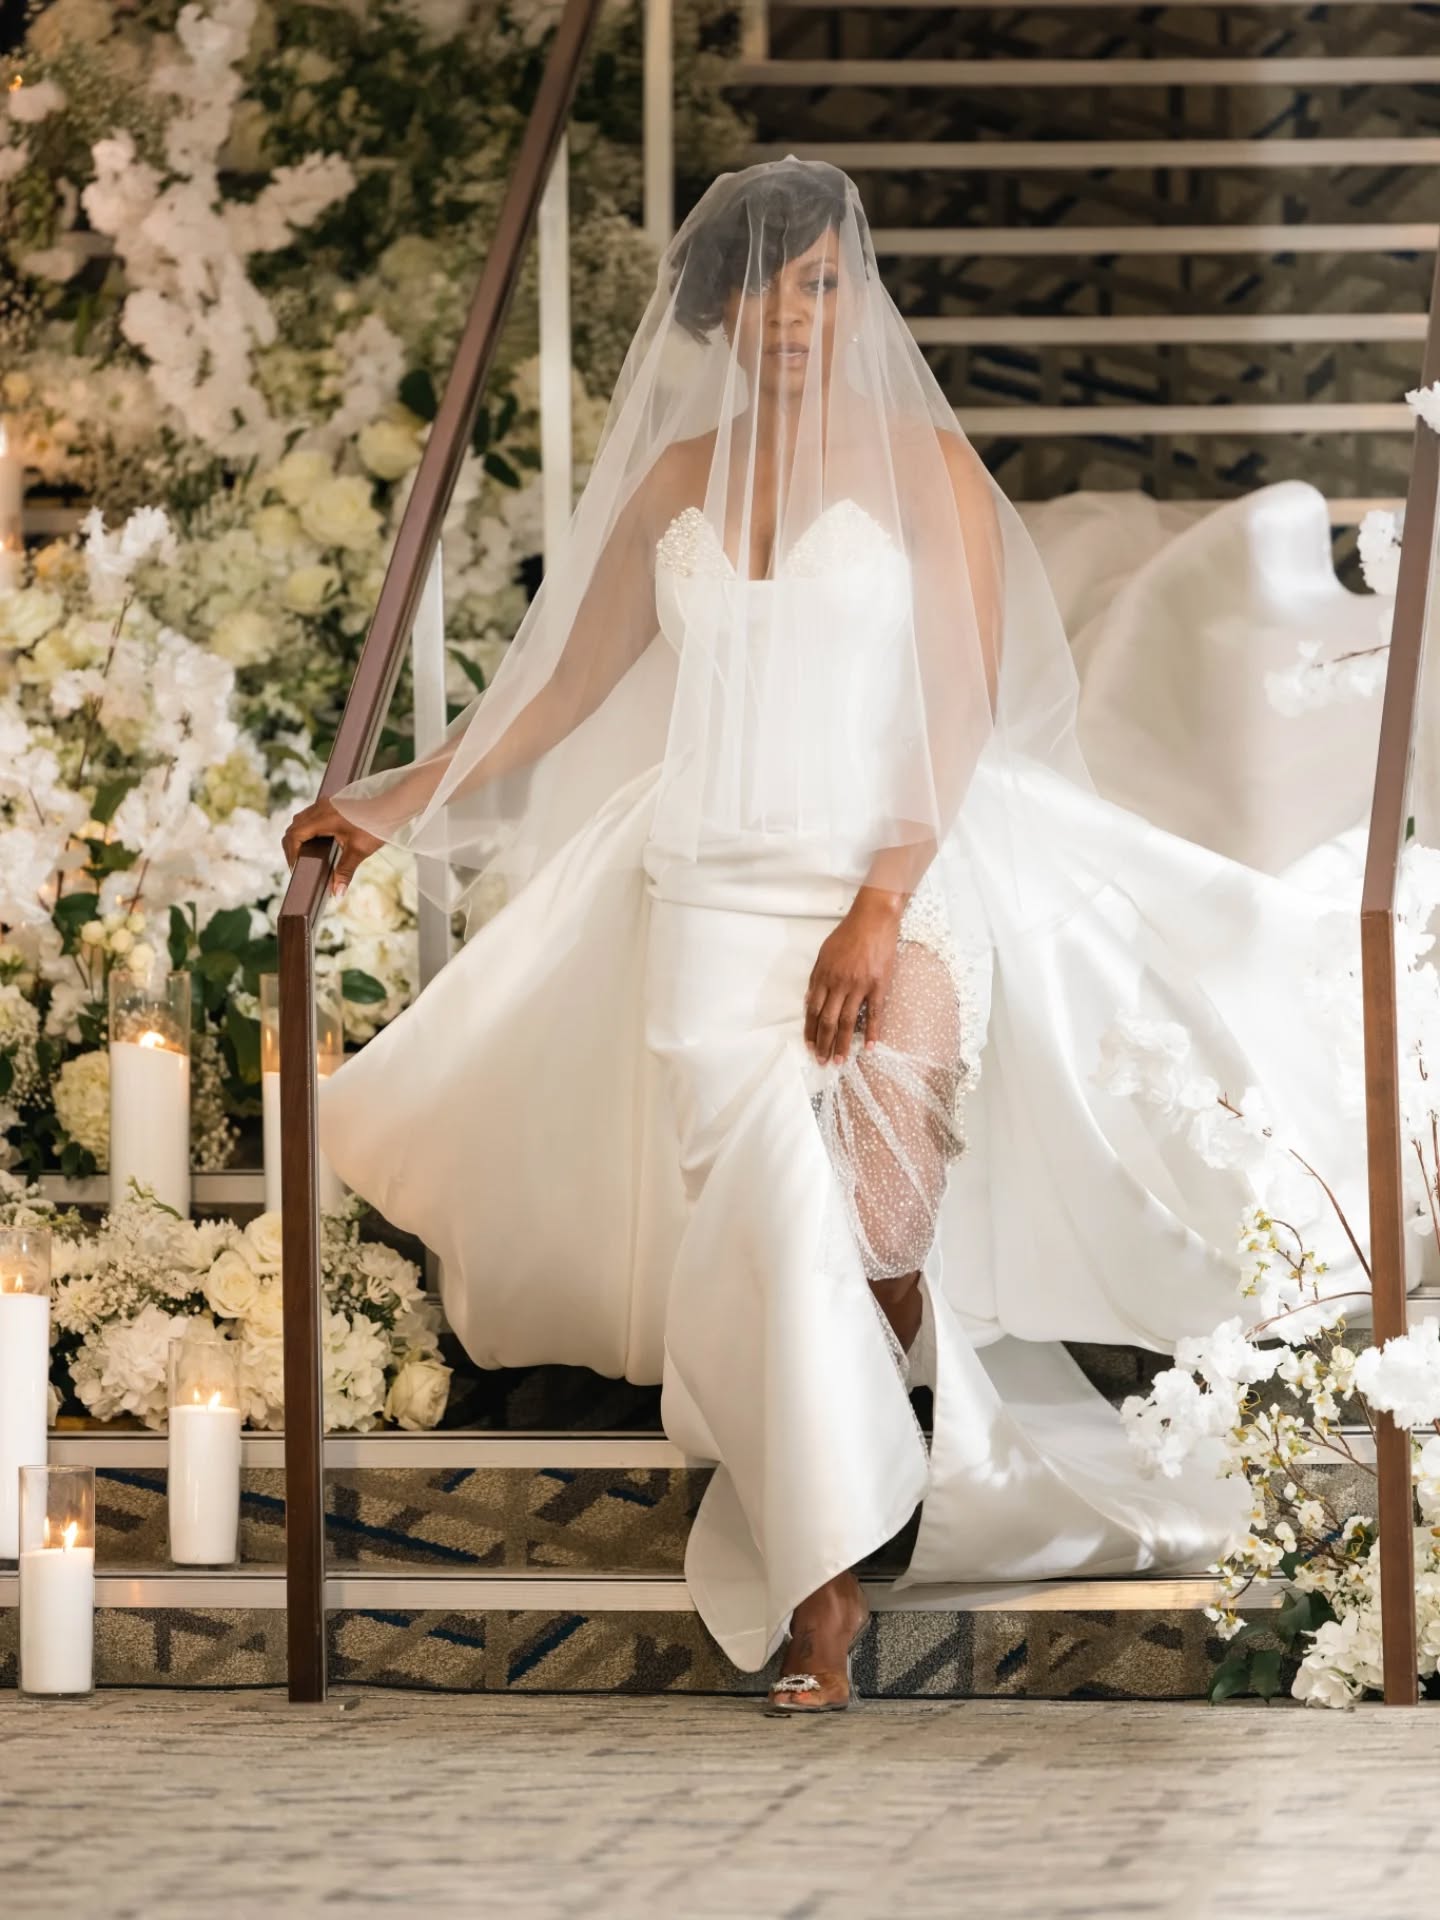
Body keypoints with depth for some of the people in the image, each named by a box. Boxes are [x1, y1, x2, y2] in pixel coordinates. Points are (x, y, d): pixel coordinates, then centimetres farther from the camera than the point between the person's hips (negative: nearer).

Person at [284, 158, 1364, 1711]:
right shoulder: (675, 480, 14)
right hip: (710, 888, 3)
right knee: (764, 1207, -14)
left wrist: (881, 909, -15)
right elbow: (572, 681, 23)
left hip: (889, 877, -3)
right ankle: (820, 1594, -13)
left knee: (871, 1181, -26)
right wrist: (398, 803, 21)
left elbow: (960, 710, -4)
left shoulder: (922, 468, 2)